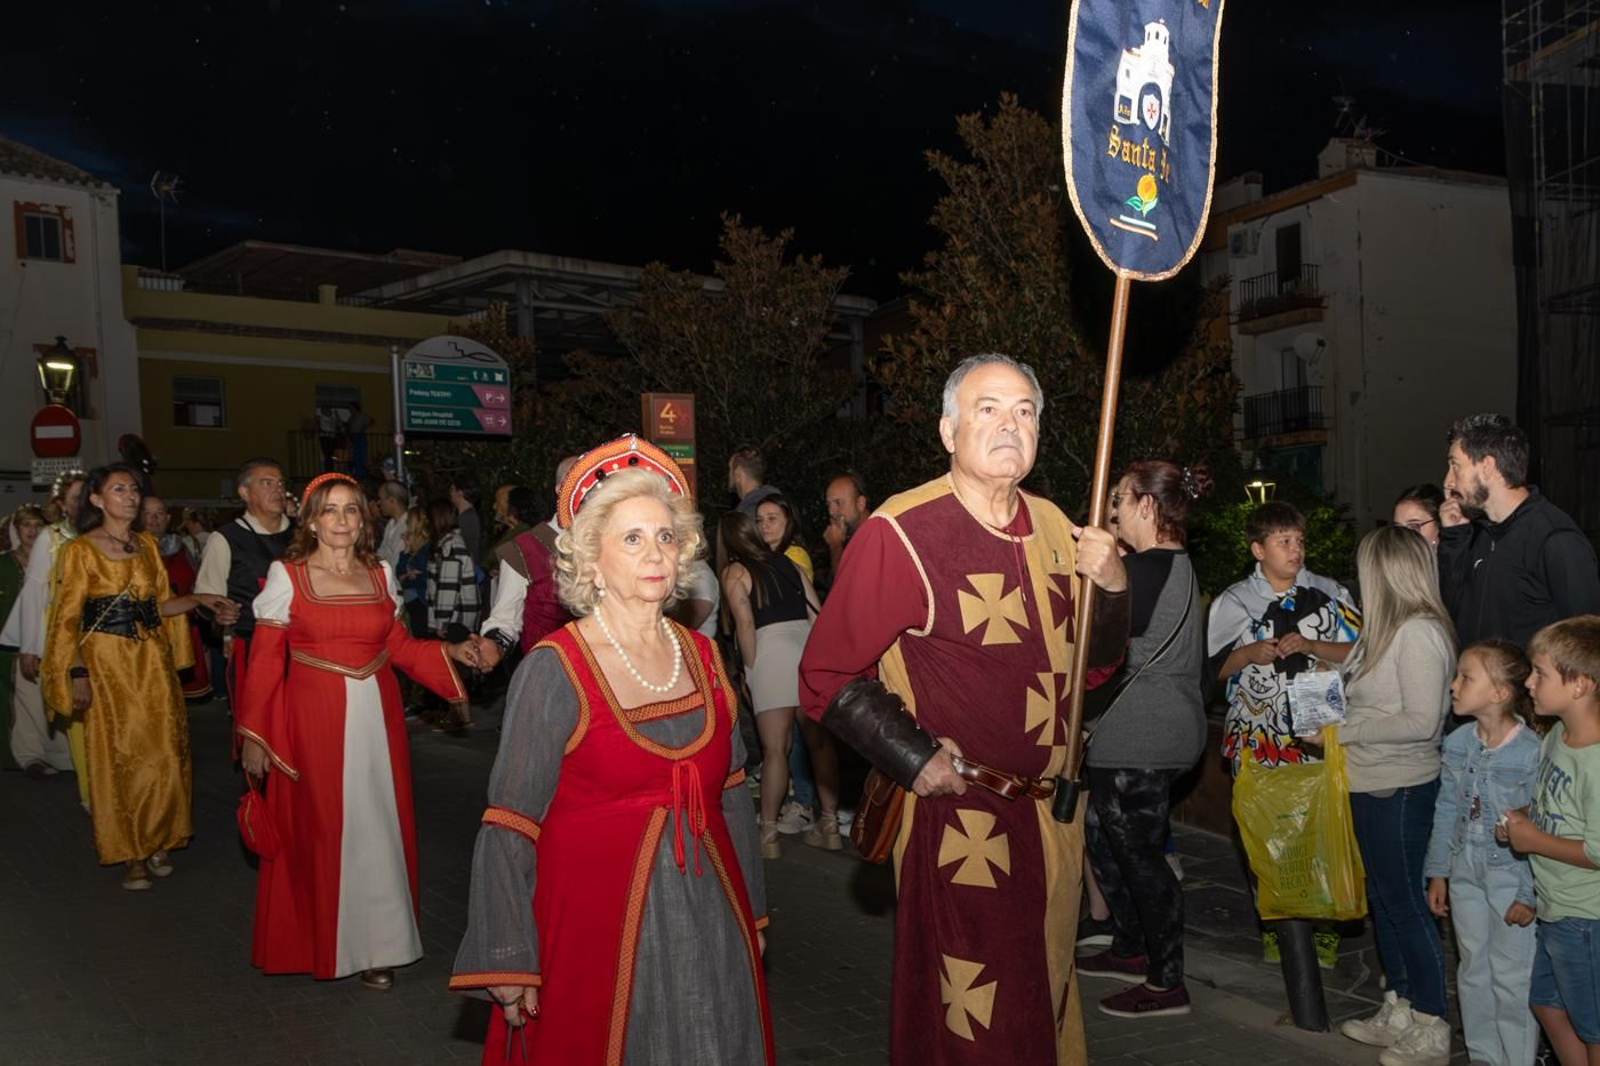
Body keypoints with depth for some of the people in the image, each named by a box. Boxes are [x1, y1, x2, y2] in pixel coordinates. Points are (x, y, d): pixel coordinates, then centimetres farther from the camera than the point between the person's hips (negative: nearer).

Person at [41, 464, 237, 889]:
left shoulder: (147, 545, 10)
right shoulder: (80, 550, -4)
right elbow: (67, 619, -6)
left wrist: (199, 599, -3)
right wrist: (78, 673, -13)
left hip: (153, 661, 4)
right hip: (107, 662, -4)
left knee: (162, 751, 5)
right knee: (119, 754, 1)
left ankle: (156, 842, 18)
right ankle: (130, 853, 11)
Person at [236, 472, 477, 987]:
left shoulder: (380, 574, 7)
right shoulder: (286, 575, -3)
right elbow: (264, 659, -3)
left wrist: (450, 652, -2)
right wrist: (252, 736, -5)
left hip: (376, 716, 3)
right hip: (314, 718, -3)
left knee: (380, 824, 6)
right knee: (321, 826, 3)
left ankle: (375, 938, 20)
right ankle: (327, 939, 20)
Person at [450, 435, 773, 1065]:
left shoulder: (702, 657, 3)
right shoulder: (554, 670, -13)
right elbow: (508, 830, -11)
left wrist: (752, 912, 14)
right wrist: (508, 965, -12)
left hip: (707, 918, 5)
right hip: (599, 921, -5)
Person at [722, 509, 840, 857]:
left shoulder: (734, 573, 7)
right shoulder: (787, 563, 20)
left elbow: (745, 625, -4)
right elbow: (817, 613, 16)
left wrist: (752, 669, 3)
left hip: (772, 649, -4)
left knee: (775, 749, -1)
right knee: (820, 741, 9)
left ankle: (768, 834, 4)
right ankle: (830, 825, 15)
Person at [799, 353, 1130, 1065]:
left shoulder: (1054, 528, 4)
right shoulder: (899, 533, -15)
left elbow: (1094, 666, 13)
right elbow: (827, 674, -15)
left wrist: (1111, 589, -4)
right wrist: (913, 758, -22)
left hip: (1050, 816, 7)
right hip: (956, 821, -6)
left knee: (1047, 1002, 22)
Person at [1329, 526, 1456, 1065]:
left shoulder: (1419, 633, -19)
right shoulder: (1386, 629, 8)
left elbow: (1421, 721, -23)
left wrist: (1346, 730, -17)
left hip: (1400, 791, -9)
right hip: (1372, 786, 9)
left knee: (1405, 904, 2)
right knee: (1383, 899, 18)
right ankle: (1398, 1013, 32)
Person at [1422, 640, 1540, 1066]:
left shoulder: (1531, 752, -21)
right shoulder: (1458, 744, -2)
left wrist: (1529, 895, -15)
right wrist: (1438, 873, 7)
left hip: (1512, 876, -6)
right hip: (1466, 873, 6)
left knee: (1511, 978, 6)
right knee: (1473, 972, 18)